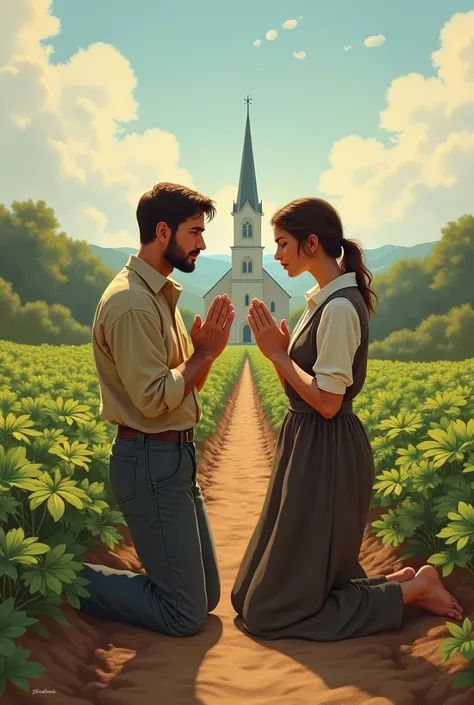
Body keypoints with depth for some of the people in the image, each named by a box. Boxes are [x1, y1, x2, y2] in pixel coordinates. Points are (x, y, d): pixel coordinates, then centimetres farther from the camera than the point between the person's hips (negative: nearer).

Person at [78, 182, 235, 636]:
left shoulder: (161, 294, 13)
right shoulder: (132, 302, -18)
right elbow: (154, 398, -23)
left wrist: (206, 349, -5)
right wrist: (206, 351, -12)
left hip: (173, 457, 10)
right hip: (150, 463, -10)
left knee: (207, 595, 17)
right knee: (186, 614, -1)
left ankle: (69, 576, 22)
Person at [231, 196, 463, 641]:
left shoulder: (340, 307, -19)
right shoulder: (325, 300, 10)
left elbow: (327, 401, -22)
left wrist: (279, 355, -14)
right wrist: (278, 349, -5)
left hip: (326, 454, -10)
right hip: (310, 448, 10)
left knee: (268, 609, 3)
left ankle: (412, 589, 9)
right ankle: (398, 582, 22)